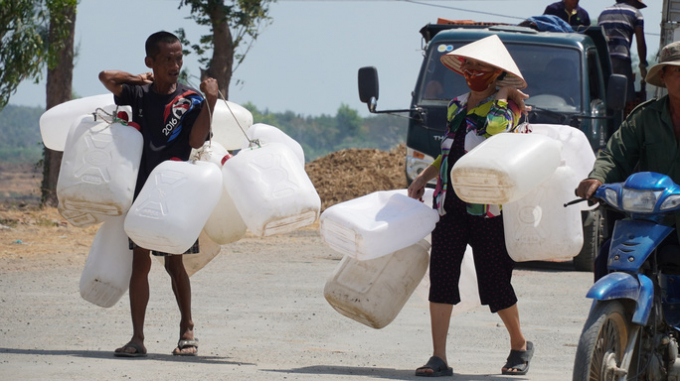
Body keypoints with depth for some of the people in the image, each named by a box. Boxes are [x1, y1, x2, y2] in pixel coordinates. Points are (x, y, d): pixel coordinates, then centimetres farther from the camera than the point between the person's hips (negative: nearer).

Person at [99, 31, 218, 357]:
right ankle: (137, 338, 0)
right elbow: (106, 77, -7)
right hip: (142, 187, 2)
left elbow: (196, 141, -15)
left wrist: (210, 102, -22)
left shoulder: (191, 100, -3)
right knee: (140, 261, 0)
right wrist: (139, 79, 0)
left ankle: (187, 330, 18)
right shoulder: (139, 94, 5)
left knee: (173, 263, 3)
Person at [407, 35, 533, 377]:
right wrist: (423, 178, 19)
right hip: (449, 204, 6)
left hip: (487, 207, -6)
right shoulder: (456, 107, 17)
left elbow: (489, 133, -20)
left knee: (494, 282, -1)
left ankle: (520, 345, 23)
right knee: (441, 277, -5)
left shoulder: (506, 108, -2)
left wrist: (499, 96, -14)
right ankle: (438, 359, -4)